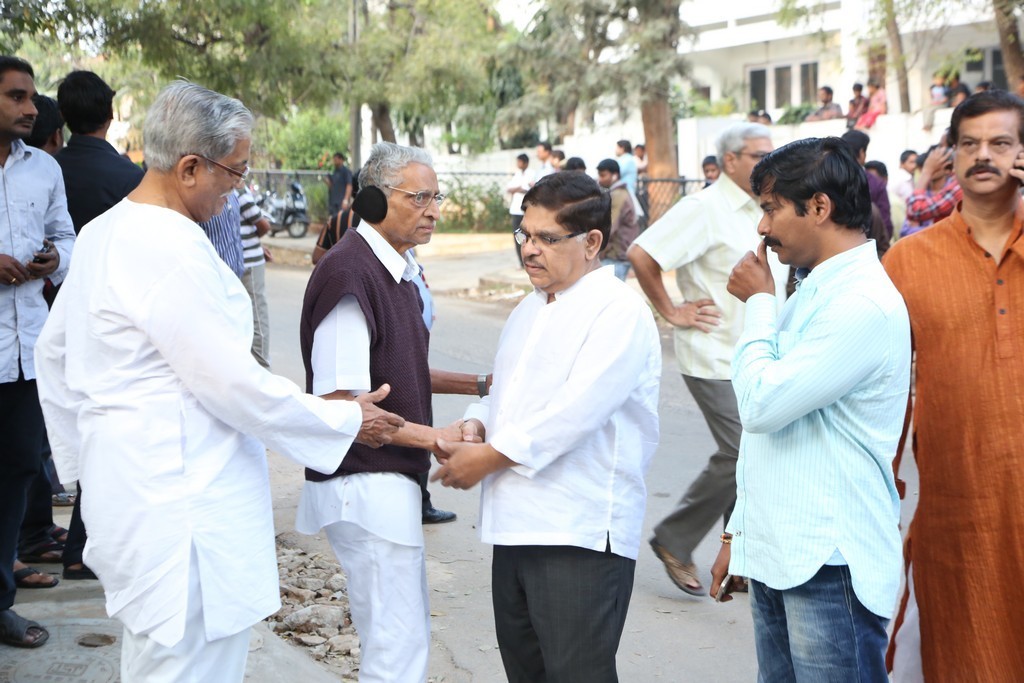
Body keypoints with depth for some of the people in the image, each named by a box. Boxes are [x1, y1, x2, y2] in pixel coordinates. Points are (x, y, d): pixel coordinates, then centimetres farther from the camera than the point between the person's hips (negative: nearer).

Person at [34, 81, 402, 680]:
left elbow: (54, 350, 20)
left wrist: (82, 452, 25)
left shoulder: (101, 233, 11)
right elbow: (232, 383, -20)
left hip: (125, 477, 11)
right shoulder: (173, 249, -20)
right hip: (180, 502, -10)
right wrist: (347, 421, -9)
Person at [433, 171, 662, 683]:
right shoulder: (530, 310, 16)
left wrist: (488, 456, -15)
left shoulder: (619, 311, -12)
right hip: (516, 525, 9)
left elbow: (576, 410, -21)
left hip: (580, 535, -9)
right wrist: (475, 425, 0)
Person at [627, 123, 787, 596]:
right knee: (739, 457, -11)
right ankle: (673, 541, 7)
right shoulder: (704, 209, -14)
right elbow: (641, 255, -19)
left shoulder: (764, 211, 11)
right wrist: (672, 312, -13)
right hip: (716, 361, -8)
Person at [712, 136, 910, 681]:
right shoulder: (813, 292, 16)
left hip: (829, 569, -9)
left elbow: (762, 404, -20)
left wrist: (759, 303, -6)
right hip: (776, 557, 9)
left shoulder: (865, 304, -16)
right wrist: (739, 532, 20)